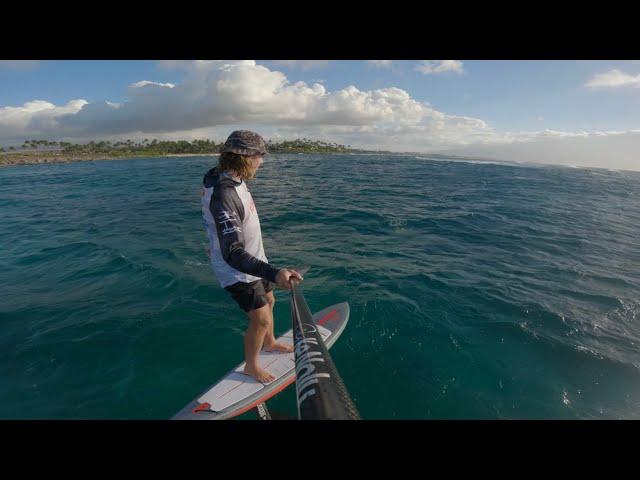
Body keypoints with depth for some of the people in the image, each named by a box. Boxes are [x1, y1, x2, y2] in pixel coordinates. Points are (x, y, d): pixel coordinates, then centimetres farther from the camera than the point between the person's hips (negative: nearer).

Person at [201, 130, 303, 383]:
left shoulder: (231, 178, -4)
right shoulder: (223, 196, -35)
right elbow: (233, 254, -42)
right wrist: (274, 273, -54)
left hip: (253, 259, 10)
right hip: (237, 269, -9)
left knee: (268, 301, 24)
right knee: (261, 319, 1)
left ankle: (269, 343, 49)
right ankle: (251, 366, 29)